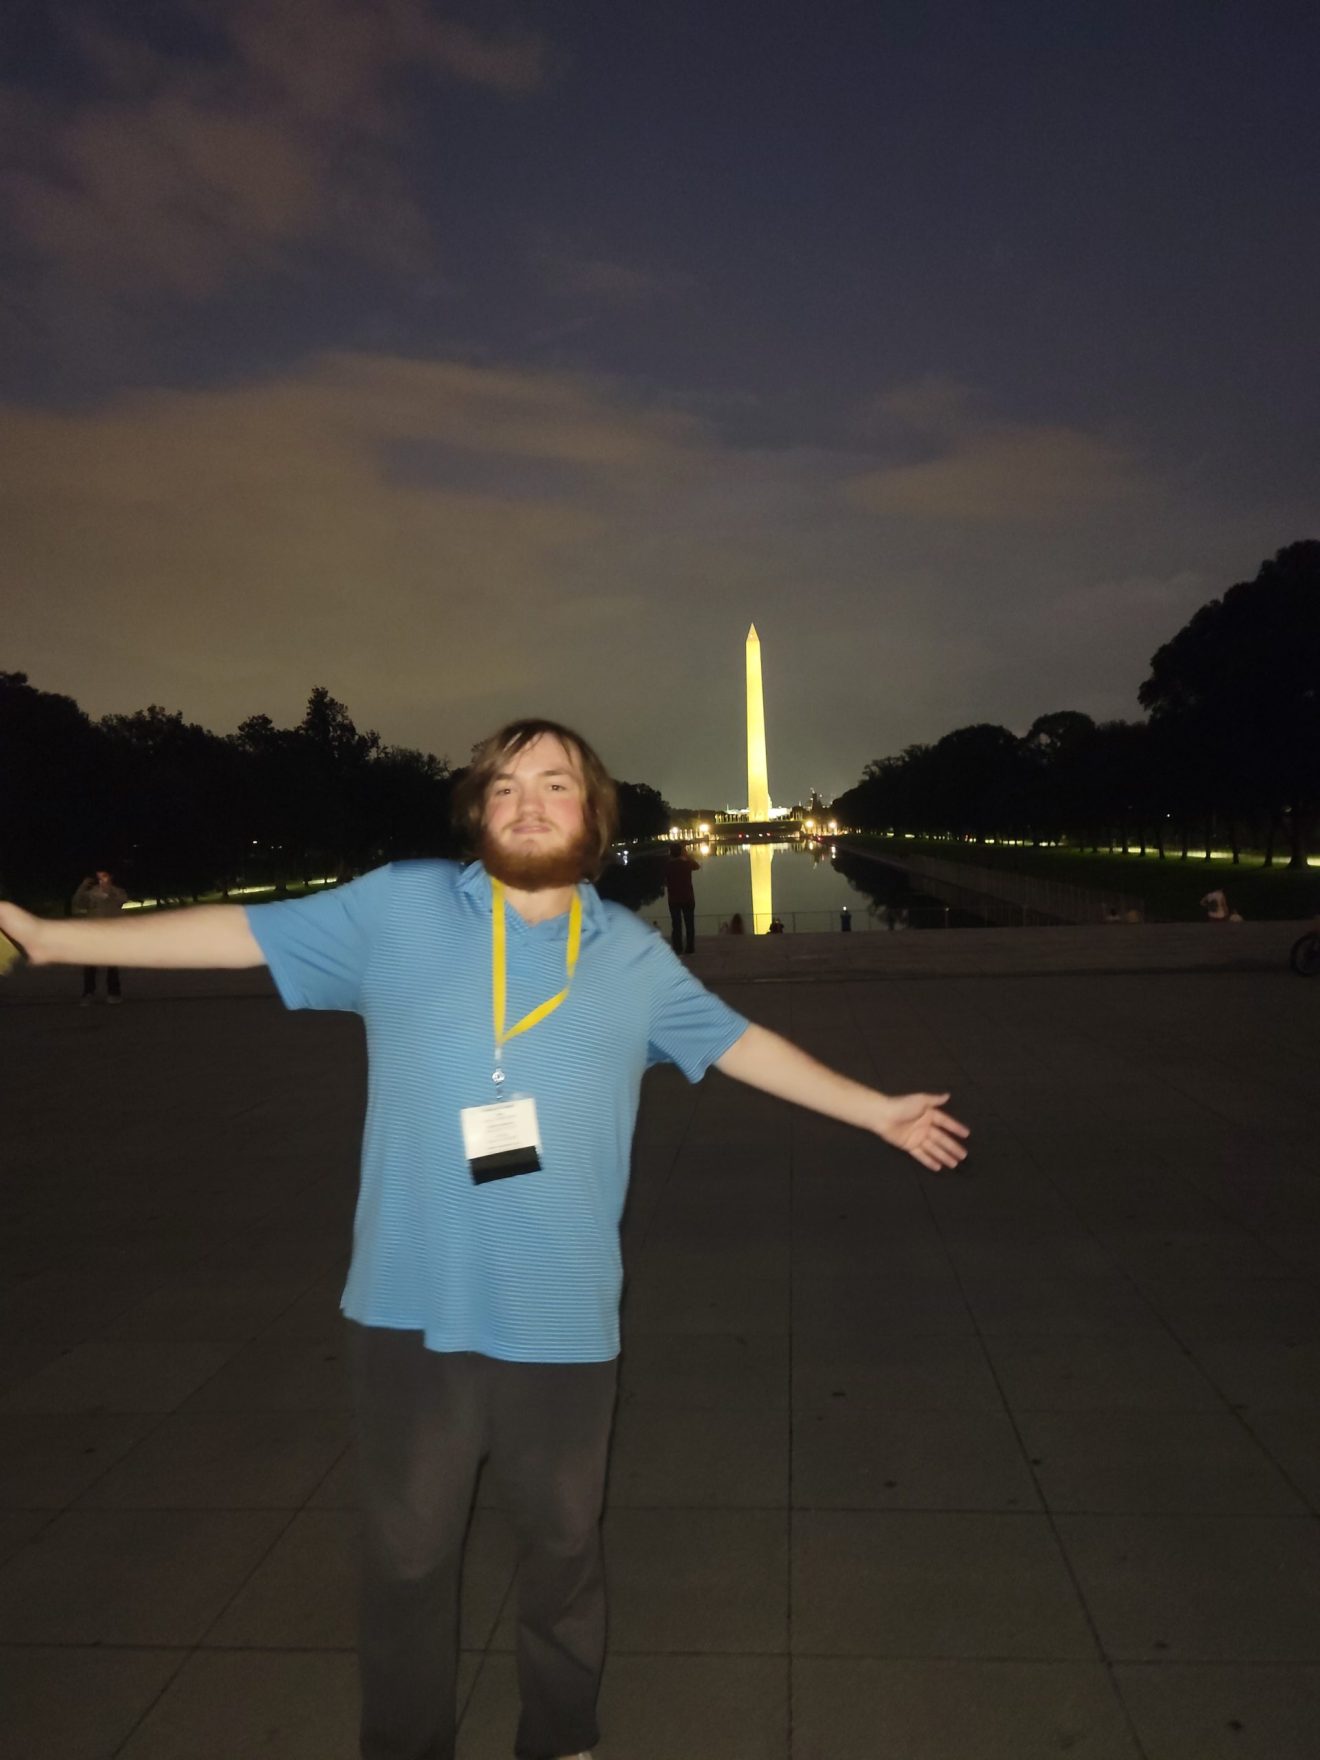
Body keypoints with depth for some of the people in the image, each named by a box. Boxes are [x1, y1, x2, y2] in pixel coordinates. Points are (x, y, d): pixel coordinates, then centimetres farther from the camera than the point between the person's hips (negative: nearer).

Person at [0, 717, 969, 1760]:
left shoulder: (632, 953, 3)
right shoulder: (398, 907, -3)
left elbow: (738, 1042, 12)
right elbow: (247, 932, -1)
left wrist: (874, 1110, 14)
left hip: (563, 1317, 1)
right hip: (411, 1309, -1)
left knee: (563, 1543, 18)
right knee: (407, 1553, 15)